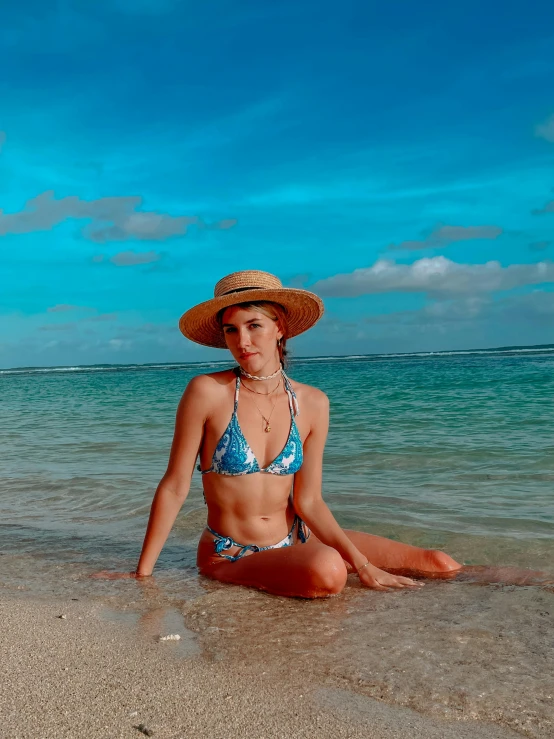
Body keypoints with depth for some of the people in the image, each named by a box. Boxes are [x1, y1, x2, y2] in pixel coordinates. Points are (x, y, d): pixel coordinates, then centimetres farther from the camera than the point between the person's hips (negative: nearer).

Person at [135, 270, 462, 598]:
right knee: (326, 571, -36)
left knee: (441, 564, 2)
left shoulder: (313, 404, -5)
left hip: (294, 541, 4)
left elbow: (308, 502, -3)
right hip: (230, 556, -3)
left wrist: (363, 566, -12)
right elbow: (174, 488, -11)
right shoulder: (207, 392, -16)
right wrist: (142, 574, -9)